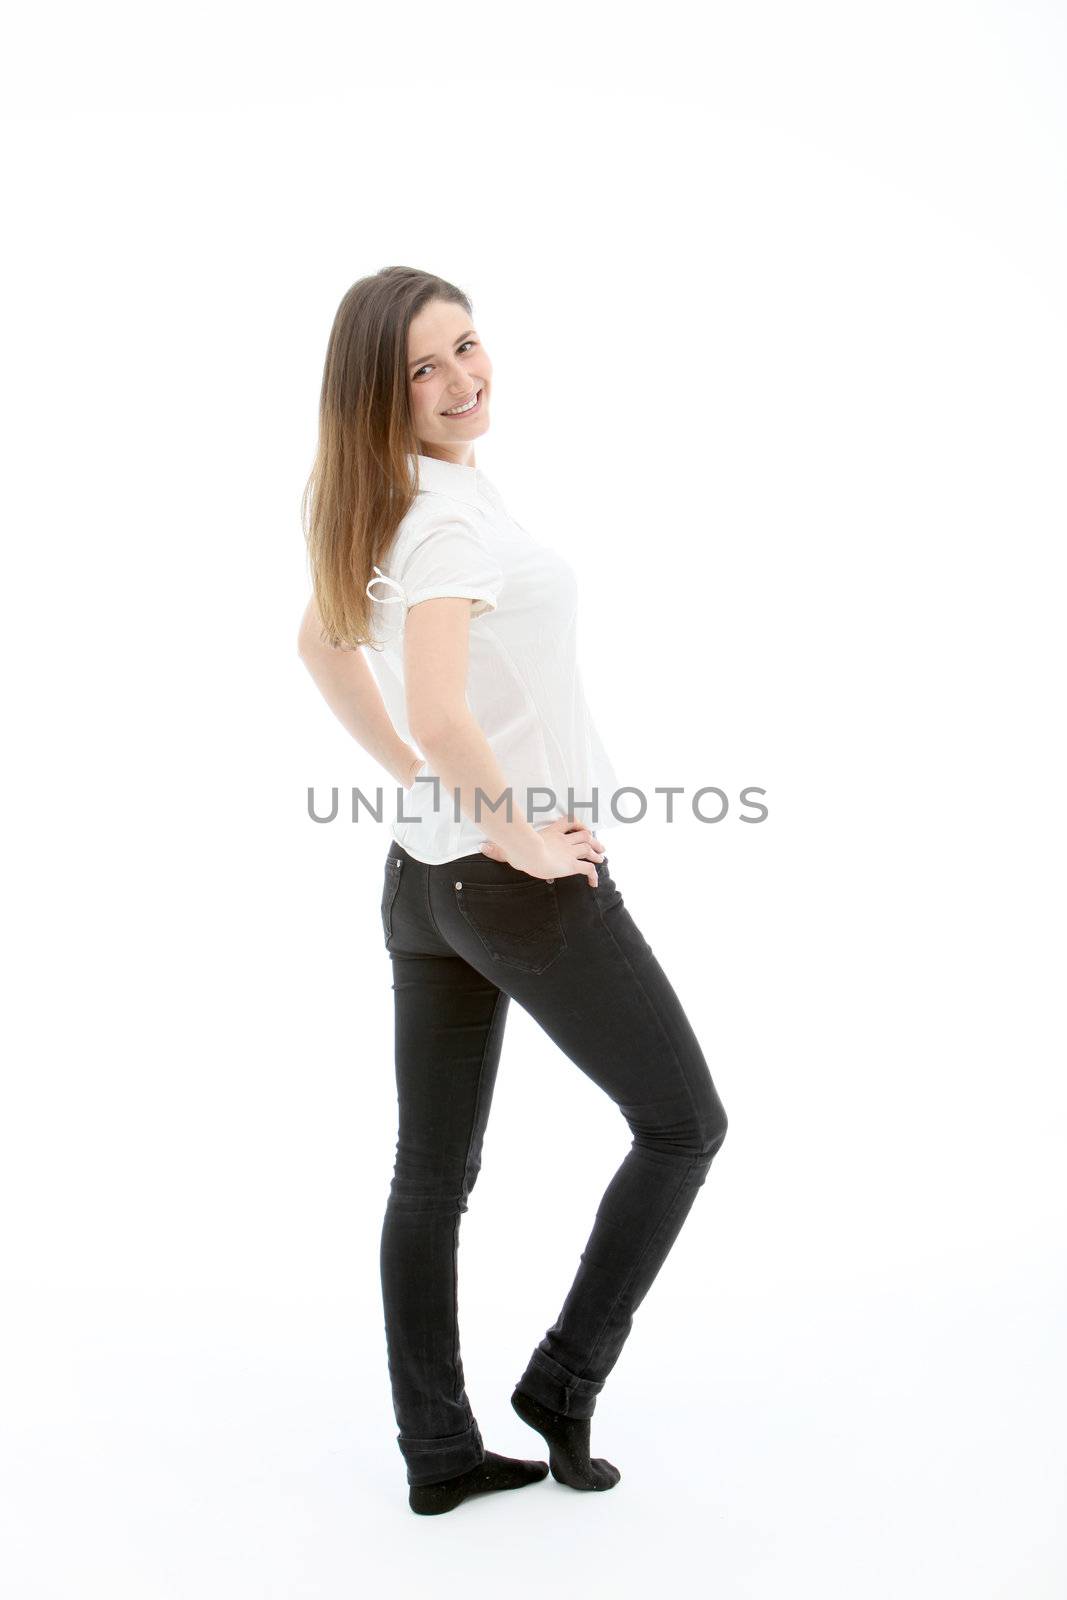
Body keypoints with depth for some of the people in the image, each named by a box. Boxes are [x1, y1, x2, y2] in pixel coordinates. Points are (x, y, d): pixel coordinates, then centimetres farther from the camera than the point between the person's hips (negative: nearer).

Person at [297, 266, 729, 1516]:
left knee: (433, 1176, 13)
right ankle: (563, 1383, 16)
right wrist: (528, 842, -19)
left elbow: (320, 642, 23)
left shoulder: (377, 504, 8)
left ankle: (438, 1453, 25)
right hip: (524, 885, -9)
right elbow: (442, 715, -34)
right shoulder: (451, 515, -21)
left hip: (424, 875, 9)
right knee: (681, 1123, 10)